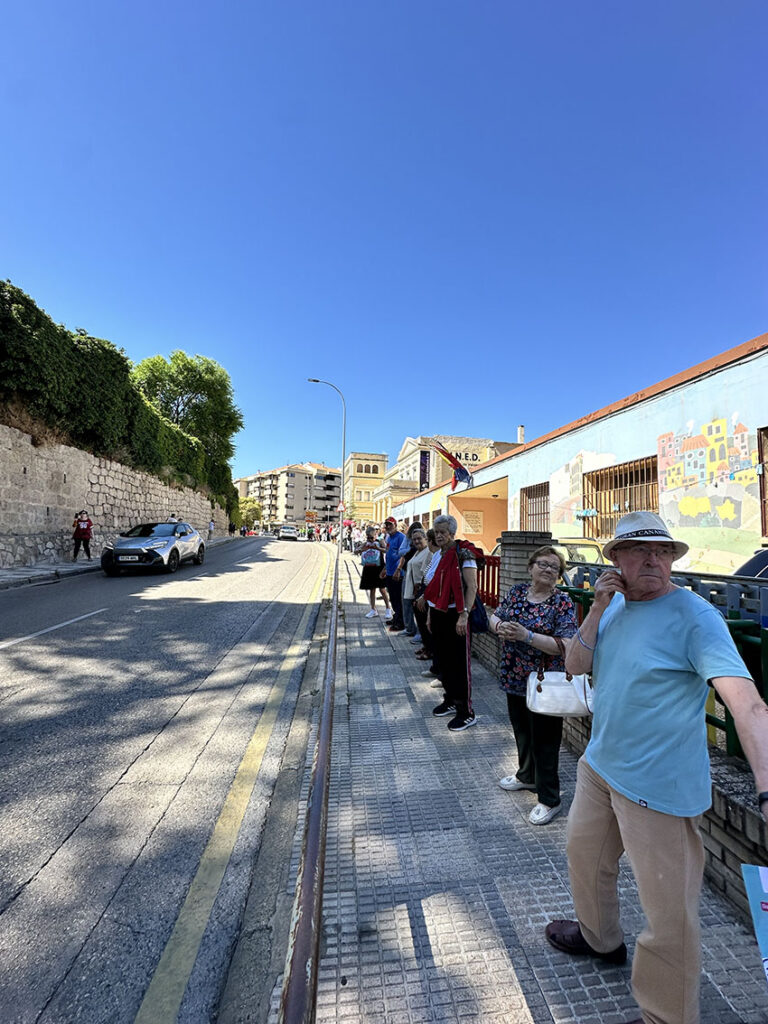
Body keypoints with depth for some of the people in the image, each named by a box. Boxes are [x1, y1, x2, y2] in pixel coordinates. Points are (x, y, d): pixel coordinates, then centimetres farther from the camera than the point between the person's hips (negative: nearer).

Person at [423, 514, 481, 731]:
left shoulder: (463, 554, -13)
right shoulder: (437, 556, 12)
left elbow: (472, 587, -18)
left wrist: (464, 616, -23)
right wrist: (430, 614, 18)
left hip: (454, 616, -8)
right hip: (437, 615, 8)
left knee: (459, 663, 0)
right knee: (441, 660, 17)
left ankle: (466, 713, 12)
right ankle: (450, 701, 35)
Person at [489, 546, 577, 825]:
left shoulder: (562, 603, -14)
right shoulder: (517, 591, 2)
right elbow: (494, 617, 9)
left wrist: (526, 635, -30)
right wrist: (500, 626, -14)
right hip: (514, 678, 6)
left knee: (544, 740, 7)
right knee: (521, 731, 23)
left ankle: (549, 800, 26)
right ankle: (527, 776, 47)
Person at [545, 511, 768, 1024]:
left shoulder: (694, 616, -21)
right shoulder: (616, 604, 0)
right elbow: (576, 666, -3)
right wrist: (599, 609, -15)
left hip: (660, 788, -7)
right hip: (600, 766, 8)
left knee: (670, 912, 6)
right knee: (585, 855, 27)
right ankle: (600, 938, 56)